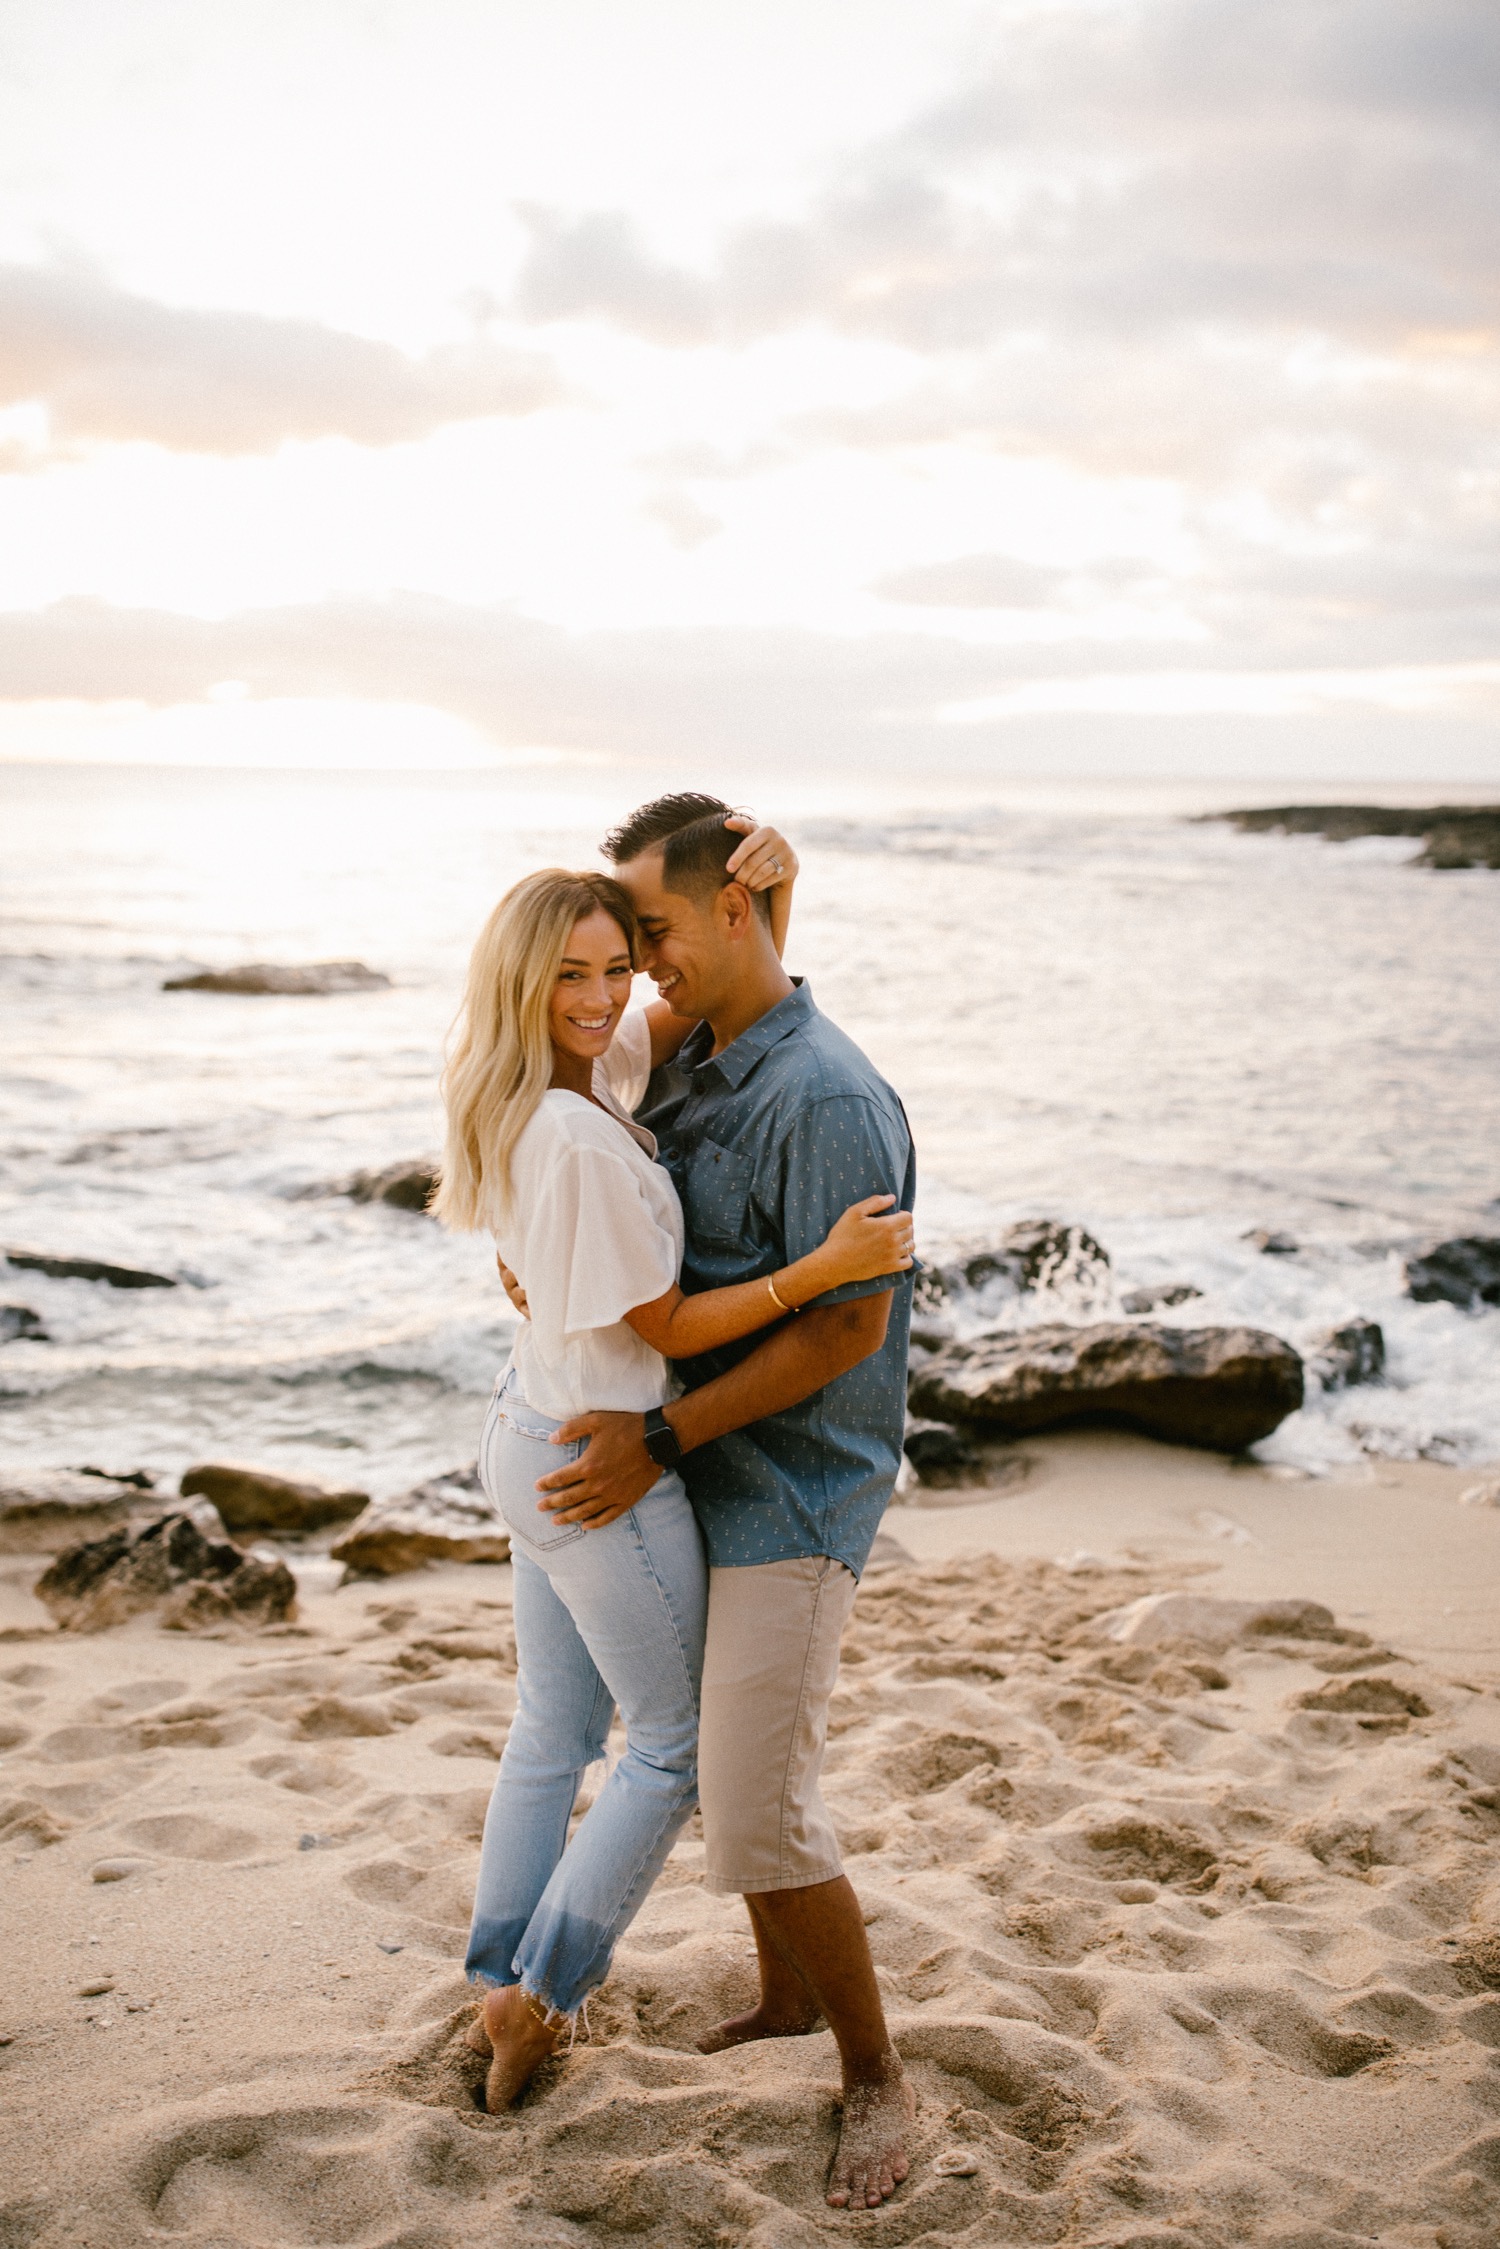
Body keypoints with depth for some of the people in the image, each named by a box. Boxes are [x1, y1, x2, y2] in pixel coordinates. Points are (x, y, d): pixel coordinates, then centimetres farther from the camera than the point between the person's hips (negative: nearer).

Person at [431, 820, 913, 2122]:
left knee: (555, 1731, 21)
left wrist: (772, 883, -10)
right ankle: (540, 1991, 19)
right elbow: (667, 1328, -19)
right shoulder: (577, 1141, -27)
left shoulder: (599, 1067, 0)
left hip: (536, 1440, 9)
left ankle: (504, 1997, 35)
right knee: (675, 1748, 10)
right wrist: (825, 1268, -24)